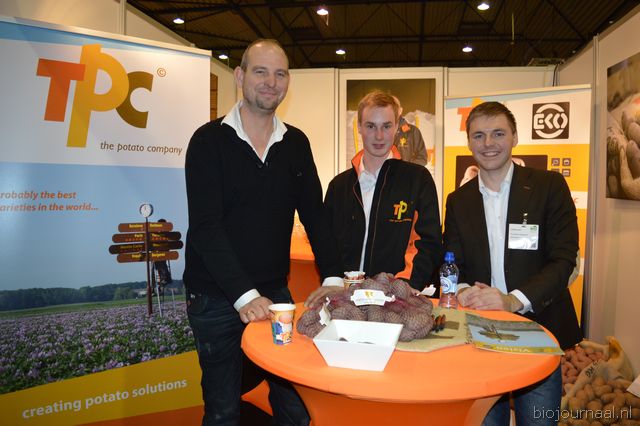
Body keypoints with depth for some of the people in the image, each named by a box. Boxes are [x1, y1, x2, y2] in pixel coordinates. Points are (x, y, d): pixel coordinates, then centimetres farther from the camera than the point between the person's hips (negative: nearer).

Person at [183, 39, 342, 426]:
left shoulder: (296, 143, 5)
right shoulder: (209, 140, -9)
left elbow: (314, 216, 4)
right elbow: (205, 226, -17)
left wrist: (334, 279, -7)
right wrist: (244, 295, -24)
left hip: (275, 292, 4)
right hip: (217, 297, -3)